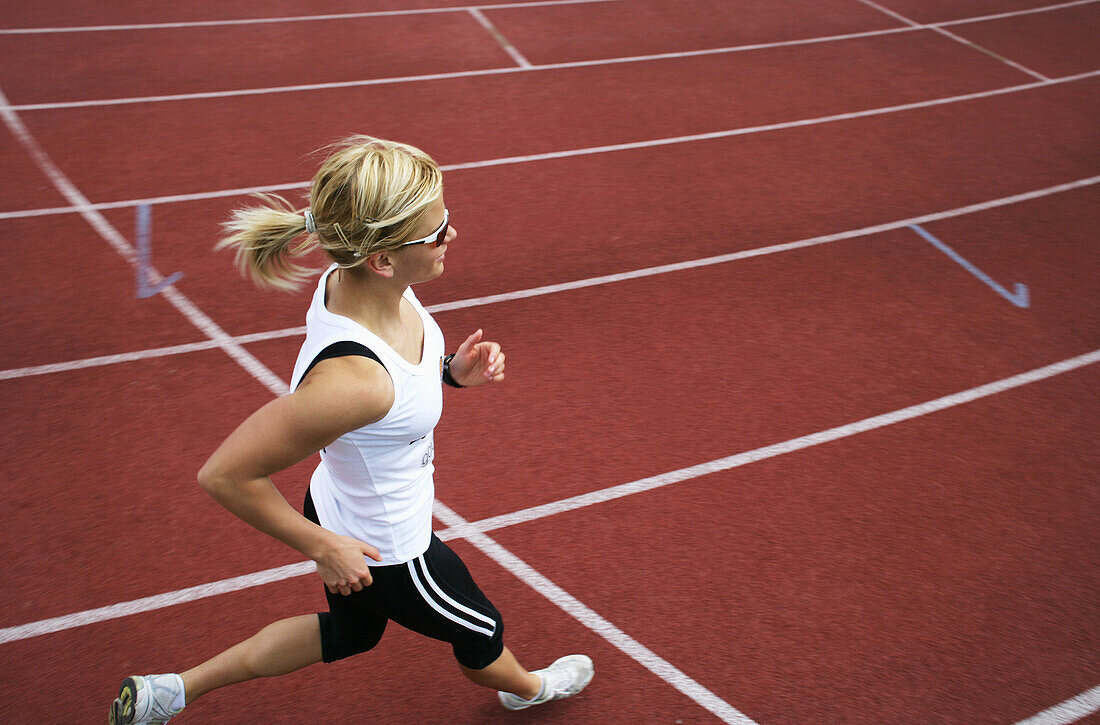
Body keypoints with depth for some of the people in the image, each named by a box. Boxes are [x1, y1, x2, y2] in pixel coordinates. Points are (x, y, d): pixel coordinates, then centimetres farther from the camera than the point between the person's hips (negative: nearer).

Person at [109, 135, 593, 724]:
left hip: (343, 509, 8)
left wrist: (454, 369, -14)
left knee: (350, 632, 35)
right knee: (479, 631, 25)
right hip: (382, 553, -8)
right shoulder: (352, 379, -42)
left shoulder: (358, 278, -18)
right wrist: (322, 547, -21)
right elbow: (225, 474, -33)